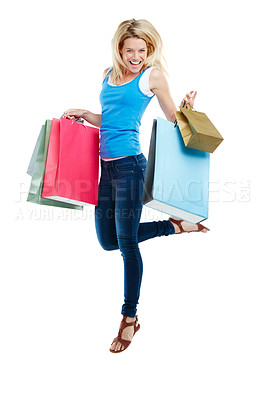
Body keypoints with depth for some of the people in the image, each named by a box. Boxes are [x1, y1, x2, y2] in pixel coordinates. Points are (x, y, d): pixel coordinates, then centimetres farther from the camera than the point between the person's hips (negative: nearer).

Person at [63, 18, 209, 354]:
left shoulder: (153, 75, -1)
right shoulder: (109, 74, 16)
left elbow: (173, 118, 3)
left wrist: (187, 107, -17)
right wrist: (83, 114, 12)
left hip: (128, 164, -7)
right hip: (104, 165, 7)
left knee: (126, 243, -2)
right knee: (108, 241, 12)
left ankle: (130, 317, 15)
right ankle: (174, 226, 27)